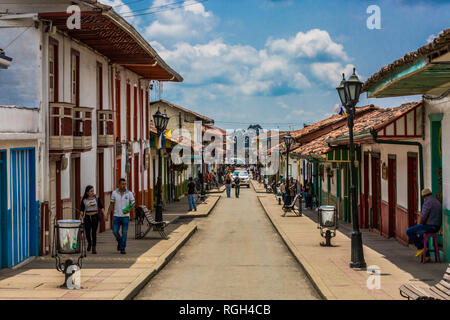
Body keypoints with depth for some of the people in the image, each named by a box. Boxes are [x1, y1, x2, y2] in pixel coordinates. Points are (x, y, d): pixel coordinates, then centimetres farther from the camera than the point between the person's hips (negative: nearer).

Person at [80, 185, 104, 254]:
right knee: (87, 233, -4)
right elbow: (81, 210, 1)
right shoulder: (84, 200, 1)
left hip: (95, 217, 0)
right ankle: (89, 243, 27)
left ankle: (94, 248, 5)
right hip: (87, 217, 0)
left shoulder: (96, 198, 4)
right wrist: (81, 217, -13)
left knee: (94, 233, -3)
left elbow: (101, 207, 7)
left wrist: (104, 215, -2)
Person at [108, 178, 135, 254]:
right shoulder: (114, 193, 3)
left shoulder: (129, 193, -1)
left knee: (124, 233, -1)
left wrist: (129, 209, -16)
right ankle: (120, 242, 25)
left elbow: (133, 203, 3)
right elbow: (112, 204, 9)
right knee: (115, 231, -4)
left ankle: (122, 248, 7)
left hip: (125, 216, -1)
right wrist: (108, 214, 2)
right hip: (117, 216, 1)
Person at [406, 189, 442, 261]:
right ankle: (427, 256, 24)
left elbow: (423, 217, -20)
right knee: (420, 236, 30)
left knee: (409, 231, -4)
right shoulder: (437, 202, 16)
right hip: (436, 227, 9)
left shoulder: (427, 203, -15)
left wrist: (419, 224, 0)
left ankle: (420, 248, 3)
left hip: (428, 226, -9)